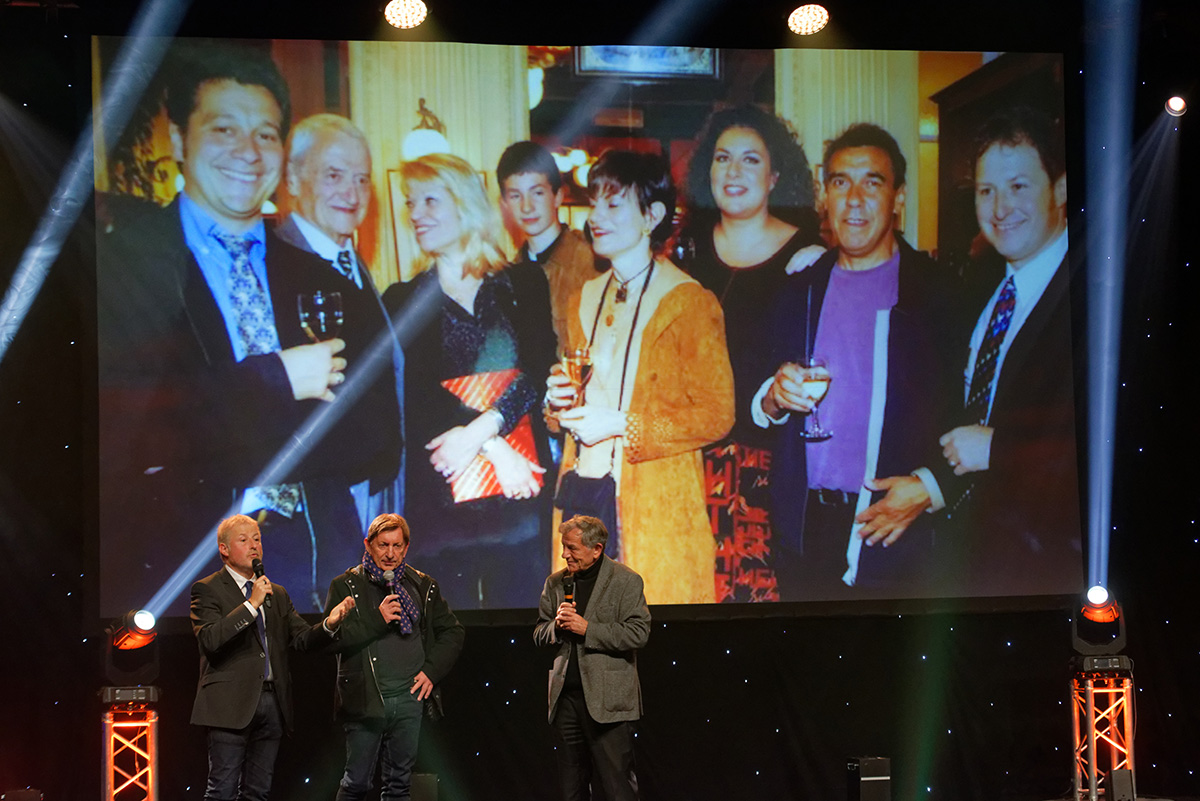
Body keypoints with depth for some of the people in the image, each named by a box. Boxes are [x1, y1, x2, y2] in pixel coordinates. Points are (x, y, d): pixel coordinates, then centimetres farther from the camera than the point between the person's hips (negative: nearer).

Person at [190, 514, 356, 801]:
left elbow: (302, 638, 11)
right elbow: (209, 639, -16)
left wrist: (329, 624, -10)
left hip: (272, 702, 6)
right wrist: (251, 604, -19)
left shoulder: (277, 594, 19)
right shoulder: (207, 590, 0)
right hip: (232, 703, -6)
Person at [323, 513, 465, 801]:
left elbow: (453, 632, 15)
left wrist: (432, 670, 1)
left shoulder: (423, 586, 10)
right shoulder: (346, 585, 1)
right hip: (366, 700, -3)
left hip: (409, 698, 3)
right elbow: (331, 638, -9)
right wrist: (377, 620, -16)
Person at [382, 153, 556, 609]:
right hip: (438, 499, 0)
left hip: (519, 492, 0)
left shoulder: (523, 288, 10)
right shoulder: (401, 302, 8)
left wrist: (479, 432, -16)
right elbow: (414, 401, -1)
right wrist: (495, 451, -12)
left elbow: (537, 374, -2)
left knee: (522, 599, -1)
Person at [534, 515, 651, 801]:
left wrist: (588, 629, -16)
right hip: (566, 697, 5)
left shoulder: (625, 581, -3)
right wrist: (556, 625, -6)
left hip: (607, 700, -5)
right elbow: (539, 635, 17)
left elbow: (638, 633, -11)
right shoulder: (556, 583, 13)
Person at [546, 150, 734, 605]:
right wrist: (560, 402, 2)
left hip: (656, 504, -5)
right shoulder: (586, 299, 15)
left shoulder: (688, 302, -6)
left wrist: (620, 425, -15)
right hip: (583, 496, 6)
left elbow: (716, 414, -10)